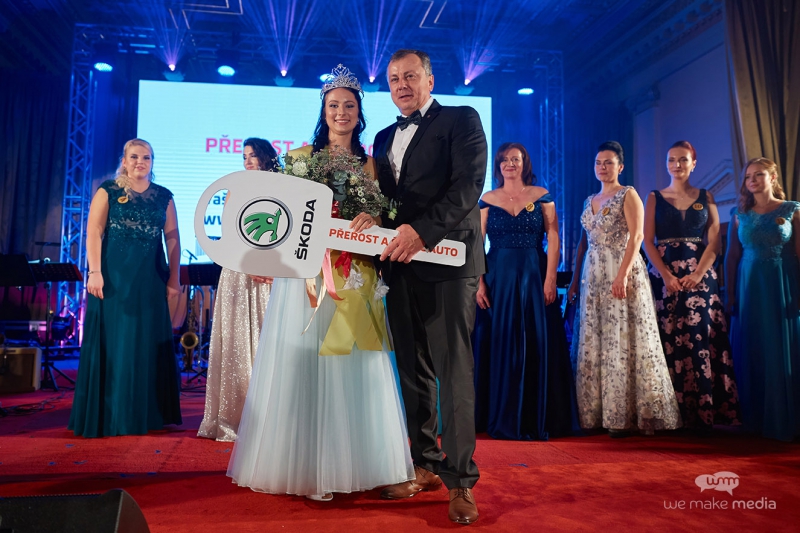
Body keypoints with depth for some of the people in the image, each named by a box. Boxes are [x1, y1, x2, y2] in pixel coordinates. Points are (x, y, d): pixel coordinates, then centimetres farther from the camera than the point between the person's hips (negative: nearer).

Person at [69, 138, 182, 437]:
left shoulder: (164, 197, 10)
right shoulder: (108, 192, 3)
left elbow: (173, 239, 7)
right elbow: (93, 233, -4)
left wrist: (173, 278, 0)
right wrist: (95, 272, -14)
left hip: (150, 279, 3)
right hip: (114, 277, -2)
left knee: (148, 344, 7)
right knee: (111, 343, 3)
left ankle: (146, 413, 18)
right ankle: (107, 415, 13)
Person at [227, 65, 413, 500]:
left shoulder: (369, 164, 11)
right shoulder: (300, 156, 6)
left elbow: (382, 214, 5)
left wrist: (372, 219, -17)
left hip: (354, 279, 2)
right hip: (305, 273, -1)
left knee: (352, 366, 4)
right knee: (302, 364, 0)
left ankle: (350, 462, 18)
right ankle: (304, 466, 12)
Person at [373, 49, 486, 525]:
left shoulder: (461, 120, 3)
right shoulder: (384, 138, 22)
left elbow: (468, 186, -11)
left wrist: (423, 230, -22)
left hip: (447, 261, -6)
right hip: (400, 265, 6)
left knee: (454, 371, -5)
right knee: (413, 371, 9)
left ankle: (460, 480, 2)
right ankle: (426, 465, 21)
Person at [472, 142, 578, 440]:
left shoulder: (542, 196, 6)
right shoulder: (488, 199, 8)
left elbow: (553, 238, -1)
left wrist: (550, 278, -11)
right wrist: (478, 282, -8)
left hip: (534, 277, 0)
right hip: (498, 278, 1)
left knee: (537, 347, 1)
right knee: (501, 346, 3)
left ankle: (536, 420, 12)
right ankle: (502, 419, 13)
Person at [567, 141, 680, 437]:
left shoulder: (628, 195, -1)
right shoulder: (590, 201, 18)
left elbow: (636, 236, -12)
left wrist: (623, 274, -23)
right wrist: (575, 279, 11)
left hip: (621, 273, -6)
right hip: (592, 276, 7)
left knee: (621, 342, -6)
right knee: (591, 344, 5)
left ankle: (623, 417, -1)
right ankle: (594, 414, 11)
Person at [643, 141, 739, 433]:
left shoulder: (706, 197, 11)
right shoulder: (655, 198, 8)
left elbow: (714, 242, 3)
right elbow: (648, 241, 0)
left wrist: (697, 274, -12)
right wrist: (667, 275, -12)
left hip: (700, 277, 1)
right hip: (664, 277, -1)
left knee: (702, 340, -5)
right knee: (670, 342, -3)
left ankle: (705, 413, 0)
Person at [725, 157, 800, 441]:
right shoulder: (740, 214, 8)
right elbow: (732, 256, 6)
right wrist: (730, 294, 0)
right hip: (749, 289, 2)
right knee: (751, 355, 6)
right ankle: (756, 420, 18)